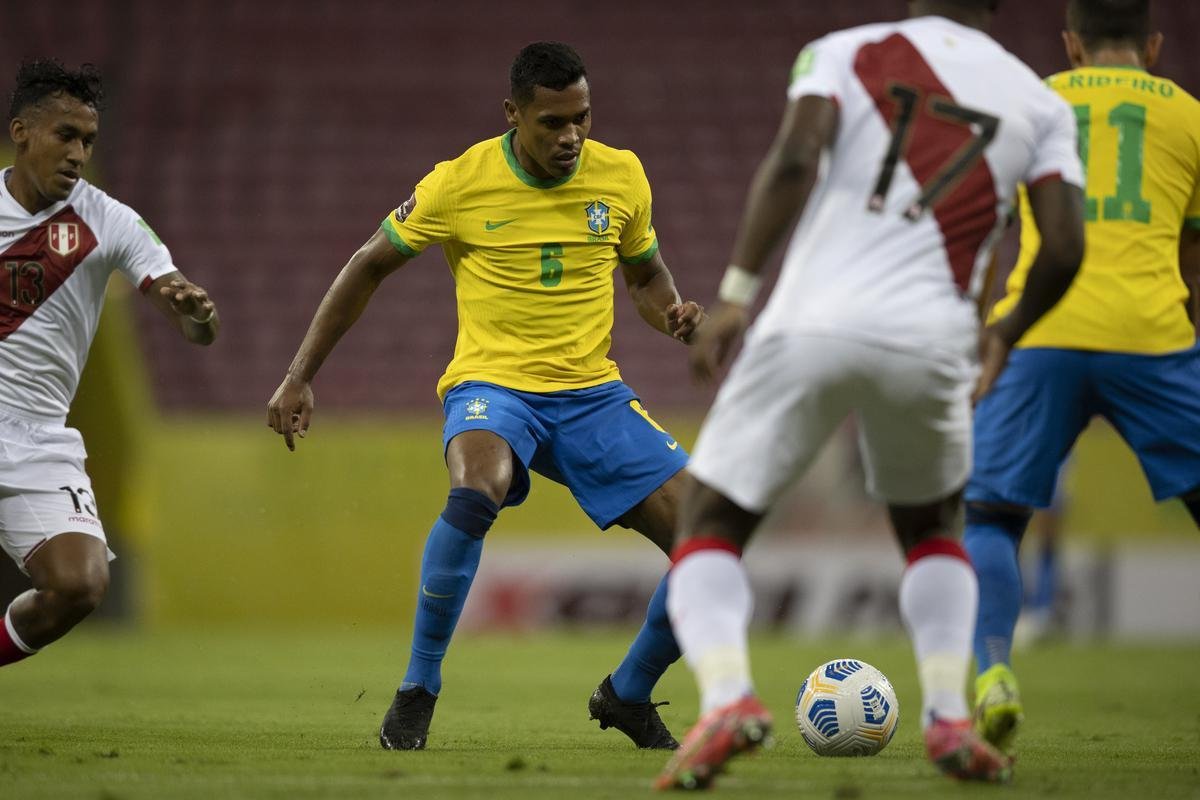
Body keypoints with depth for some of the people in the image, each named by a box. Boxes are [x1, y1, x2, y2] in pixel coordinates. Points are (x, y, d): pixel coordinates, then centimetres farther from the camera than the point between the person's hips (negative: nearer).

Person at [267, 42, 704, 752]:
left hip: (592, 392, 4)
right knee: (476, 492, -39)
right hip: (493, 383, -4)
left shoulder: (621, 175, 2)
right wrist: (301, 377, 3)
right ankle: (417, 693, -22)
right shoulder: (461, 183, -7)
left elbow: (645, 275, 19)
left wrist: (673, 314, -6)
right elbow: (369, 267, 5)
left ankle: (628, 695, 16)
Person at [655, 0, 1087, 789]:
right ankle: (949, 717, 10)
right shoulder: (1040, 104, 15)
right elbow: (1065, 247, 6)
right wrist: (1004, 335, 25)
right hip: (929, 340, 2)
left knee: (711, 524, 12)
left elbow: (794, 160, -7)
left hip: (810, 327, -2)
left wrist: (737, 292, -5)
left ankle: (727, 696, -14)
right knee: (932, 529, 29)